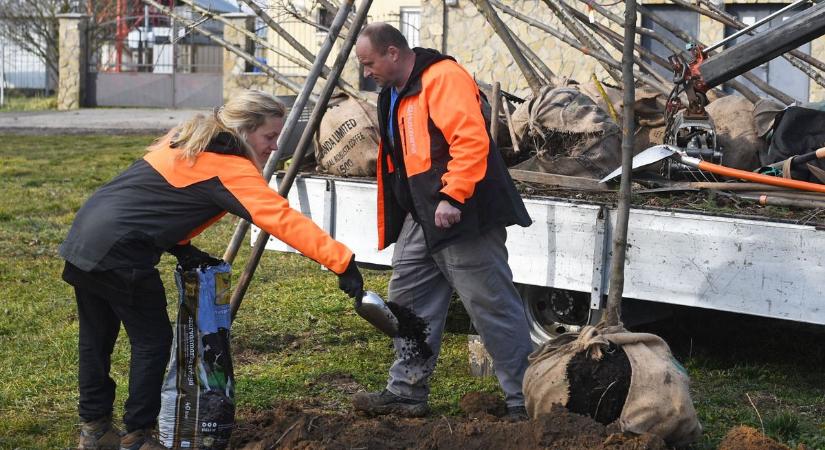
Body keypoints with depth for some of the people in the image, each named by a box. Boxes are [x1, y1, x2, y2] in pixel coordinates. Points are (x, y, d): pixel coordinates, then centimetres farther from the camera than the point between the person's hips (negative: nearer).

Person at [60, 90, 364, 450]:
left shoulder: (185, 143, 16)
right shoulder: (231, 169, -12)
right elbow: (283, 219, -21)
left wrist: (180, 248, 9)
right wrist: (342, 261, -25)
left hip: (84, 234, 9)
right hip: (117, 252, -9)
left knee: (96, 337, 19)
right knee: (152, 341, 4)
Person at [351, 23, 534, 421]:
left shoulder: (443, 78, -14)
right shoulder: (394, 94, 18)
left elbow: (471, 140, -24)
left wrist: (452, 197, -27)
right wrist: (392, 222, 22)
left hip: (462, 218, -10)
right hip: (422, 220, 10)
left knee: (492, 306, -5)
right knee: (409, 302, 12)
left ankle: (525, 399, 1)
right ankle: (407, 392, 20)